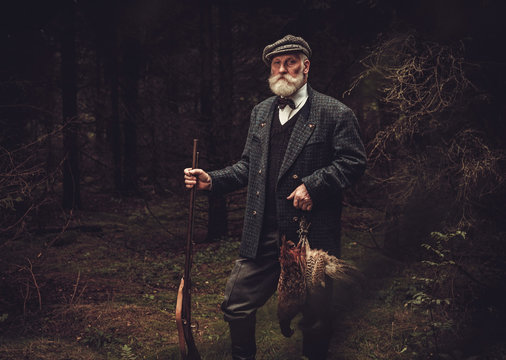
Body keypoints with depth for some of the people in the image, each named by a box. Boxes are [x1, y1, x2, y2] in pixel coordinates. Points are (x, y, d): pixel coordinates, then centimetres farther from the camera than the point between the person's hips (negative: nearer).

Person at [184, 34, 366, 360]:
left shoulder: (335, 113, -3)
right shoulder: (261, 113, 14)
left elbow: (354, 161, -7)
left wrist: (313, 184, -18)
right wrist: (211, 180, 4)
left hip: (311, 234, -4)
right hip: (264, 233, 5)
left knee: (316, 315, 8)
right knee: (237, 306, 8)